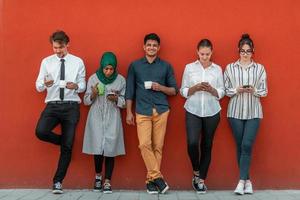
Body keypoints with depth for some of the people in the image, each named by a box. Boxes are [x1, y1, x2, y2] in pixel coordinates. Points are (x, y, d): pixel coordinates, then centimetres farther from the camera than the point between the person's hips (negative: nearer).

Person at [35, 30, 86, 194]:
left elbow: (83, 85, 6)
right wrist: (45, 84, -21)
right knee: (41, 132, -26)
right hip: (52, 105, 1)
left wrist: (76, 86, -18)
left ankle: (58, 181, 15)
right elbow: (38, 86, 3)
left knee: (67, 146, 0)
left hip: (71, 106, 0)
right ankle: (63, 140, 9)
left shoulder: (78, 62, 4)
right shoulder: (46, 62, 6)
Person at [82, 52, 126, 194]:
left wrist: (116, 99, -17)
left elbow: (124, 102, 3)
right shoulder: (93, 78, -1)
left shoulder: (121, 80, -1)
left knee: (110, 149, -3)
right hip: (96, 119, 0)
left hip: (112, 119, 0)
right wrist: (93, 94, -17)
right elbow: (86, 101, 3)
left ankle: (107, 181, 9)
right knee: (98, 149, -4)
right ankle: (98, 176, 22)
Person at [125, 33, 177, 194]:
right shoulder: (134, 66, 9)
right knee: (145, 144, -12)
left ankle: (151, 179, 8)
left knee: (158, 146, 0)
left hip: (161, 110, 1)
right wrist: (129, 112, 3)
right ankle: (157, 177, -4)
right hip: (142, 111, 0)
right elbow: (130, 90, 9)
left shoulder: (166, 66, 9)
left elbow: (174, 90, 11)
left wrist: (161, 88, -8)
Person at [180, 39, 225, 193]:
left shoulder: (217, 69, 4)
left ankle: (201, 180, 18)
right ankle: (196, 173, 11)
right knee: (192, 143, -16)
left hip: (212, 112, 1)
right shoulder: (189, 68, 3)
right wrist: (195, 88, -15)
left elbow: (221, 93, 5)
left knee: (207, 146, 5)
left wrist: (211, 89, -15)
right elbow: (183, 91, 3)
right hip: (193, 112, -1)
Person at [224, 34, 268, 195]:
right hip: (235, 112, 1)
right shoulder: (230, 68, 5)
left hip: (253, 112, -1)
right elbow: (225, 90, 4)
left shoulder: (259, 68, 5)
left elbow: (264, 91, 4)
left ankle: (242, 181, -6)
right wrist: (236, 90, -14)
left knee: (247, 145, -10)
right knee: (240, 146, 5)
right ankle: (247, 180, 16)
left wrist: (254, 90, -16)